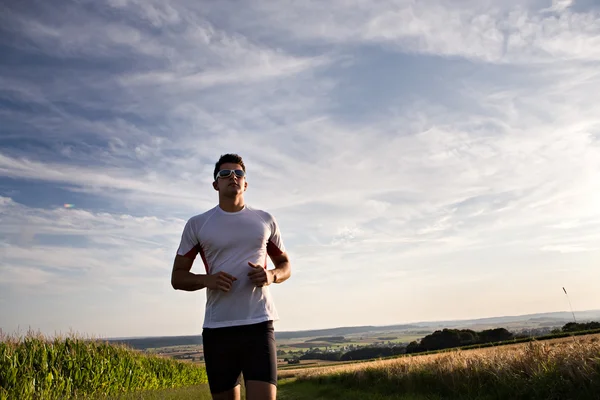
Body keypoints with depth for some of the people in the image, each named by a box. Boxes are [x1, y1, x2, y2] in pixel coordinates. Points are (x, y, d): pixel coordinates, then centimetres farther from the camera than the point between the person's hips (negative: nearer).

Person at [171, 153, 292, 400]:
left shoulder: (265, 221, 10)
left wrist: (271, 275, -7)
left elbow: (286, 265, 17)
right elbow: (177, 277, 9)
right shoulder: (196, 224, 6)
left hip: (258, 324, 0)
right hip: (216, 328, 1)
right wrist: (205, 279, -13)